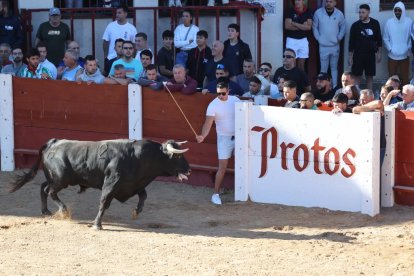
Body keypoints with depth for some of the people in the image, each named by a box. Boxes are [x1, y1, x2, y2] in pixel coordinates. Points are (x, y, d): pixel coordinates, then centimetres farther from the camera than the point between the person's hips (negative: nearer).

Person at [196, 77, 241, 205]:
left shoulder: (235, 100, -2)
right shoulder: (213, 105, -14)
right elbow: (208, 123, -23)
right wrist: (203, 136, -39)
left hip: (238, 136, 4)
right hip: (224, 138, -4)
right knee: (222, 167, -8)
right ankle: (216, 194, 0)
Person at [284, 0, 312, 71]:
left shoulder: (308, 12, 1)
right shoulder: (291, 11, -6)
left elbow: (309, 27, -10)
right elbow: (287, 26, -14)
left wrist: (294, 24, -13)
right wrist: (302, 26, -11)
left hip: (303, 40, 2)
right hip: (291, 39, -2)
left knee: (301, 64, 6)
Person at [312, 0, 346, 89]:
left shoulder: (339, 14, -2)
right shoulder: (318, 13, -6)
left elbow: (343, 27, 9)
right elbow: (314, 27, 2)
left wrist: (339, 38, 1)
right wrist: (318, 38, -4)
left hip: (335, 46, 2)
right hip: (323, 46, -1)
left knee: (334, 68, 10)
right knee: (323, 68, 1)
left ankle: (334, 87, 16)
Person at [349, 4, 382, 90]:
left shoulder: (375, 24, -1)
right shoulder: (355, 25, -6)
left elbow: (379, 39, 7)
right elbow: (351, 42, -1)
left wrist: (379, 53, 6)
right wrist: (350, 57, -2)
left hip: (371, 55, 2)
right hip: (358, 55, -2)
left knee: (370, 77, 8)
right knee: (357, 77, 1)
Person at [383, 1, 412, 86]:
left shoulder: (409, 21, -2)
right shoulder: (389, 22, -1)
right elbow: (385, 38, 3)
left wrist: (408, 48, -7)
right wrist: (390, 49, -7)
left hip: (405, 56, 0)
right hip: (392, 55, 0)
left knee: (405, 77, 5)